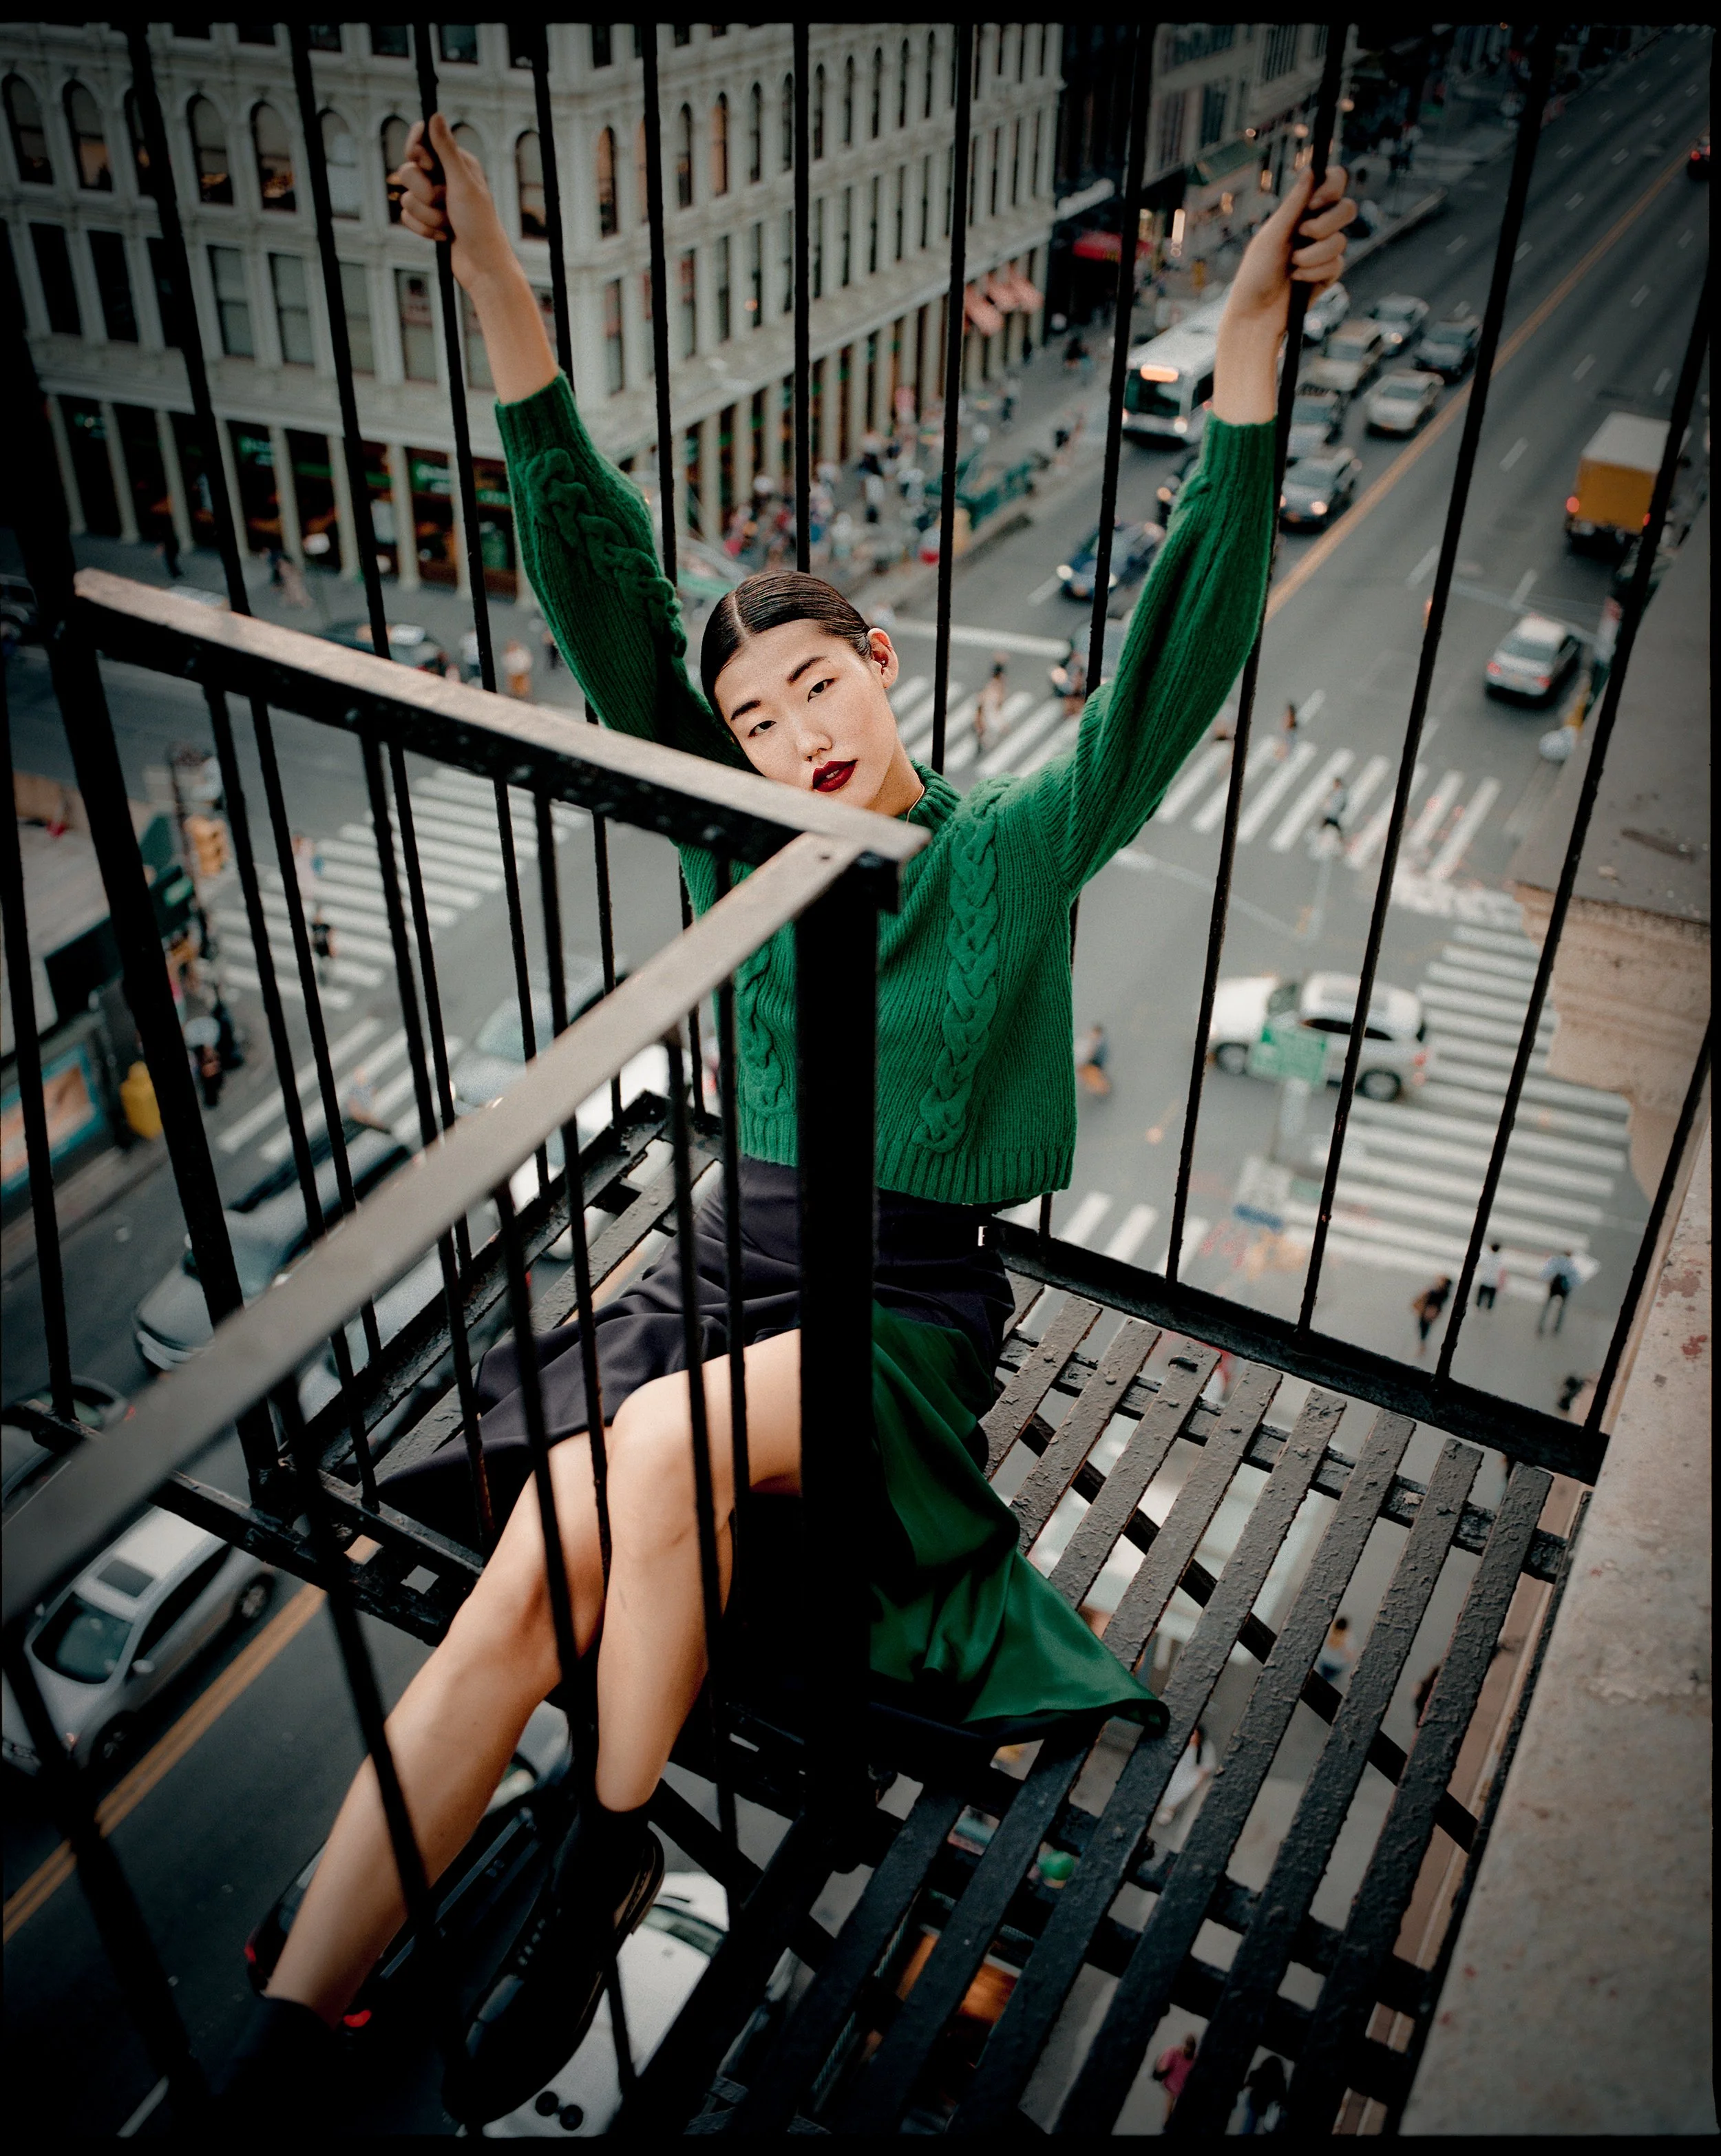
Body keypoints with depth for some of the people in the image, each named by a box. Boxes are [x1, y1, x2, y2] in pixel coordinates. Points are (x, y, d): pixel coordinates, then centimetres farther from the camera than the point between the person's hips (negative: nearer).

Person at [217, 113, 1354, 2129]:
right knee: (521, 1588, -20)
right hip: (730, 1251, 3)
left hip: (911, 1300, -2)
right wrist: (493, 279, -4)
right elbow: (602, 587, 2)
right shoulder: (737, 835, 9)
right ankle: (279, 2047, -14)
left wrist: (1251, 330, -19)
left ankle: (608, 1853, -11)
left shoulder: (1018, 845, 3)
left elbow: (1175, 659, -10)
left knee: (660, 1454, -33)